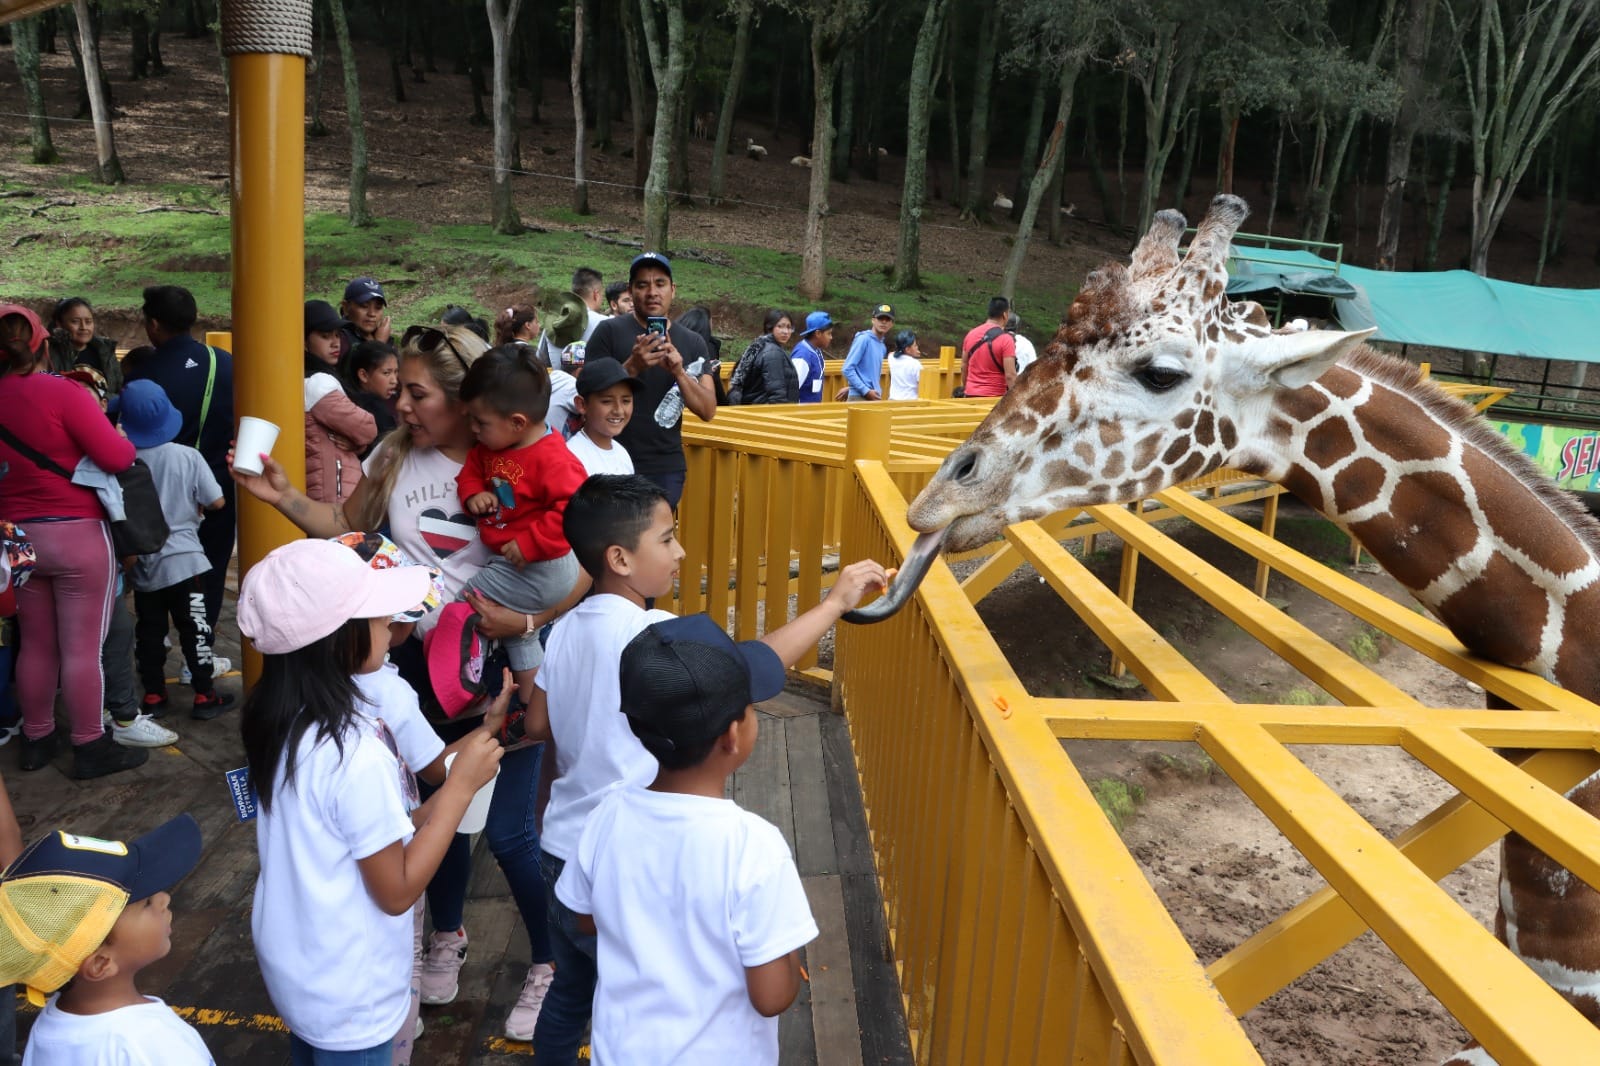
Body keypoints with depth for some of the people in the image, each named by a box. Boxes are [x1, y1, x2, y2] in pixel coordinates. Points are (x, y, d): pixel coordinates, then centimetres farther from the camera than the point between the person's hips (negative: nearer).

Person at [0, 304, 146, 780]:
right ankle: (91, 748, 10)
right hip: (79, 534, -6)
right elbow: (116, 458, -16)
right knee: (83, 647, 2)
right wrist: (124, 438, 3)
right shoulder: (62, 392, -15)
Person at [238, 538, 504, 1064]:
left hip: (296, 961, 7)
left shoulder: (280, 715, -8)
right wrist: (461, 784, -21)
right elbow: (397, 891, -22)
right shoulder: (354, 756, -33)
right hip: (346, 993, -7)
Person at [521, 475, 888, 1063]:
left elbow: (538, 724, 9)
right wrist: (835, 602, -23)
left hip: (562, 847, 7)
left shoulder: (568, 628, 0)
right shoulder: (649, 634, -23)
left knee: (570, 988, 26)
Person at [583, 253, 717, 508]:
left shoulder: (693, 343, 6)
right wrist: (632, 367, -23)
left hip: (668, 468, 3)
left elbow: (708, 411, 0)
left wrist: (679, 372, -17)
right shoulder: (609, 332, -3)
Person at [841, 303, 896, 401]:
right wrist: (866, 391, -16)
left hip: (875, 397, 8)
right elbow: (848, 369, -14)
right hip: (859, 397, -8)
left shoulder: (883, 347, 16)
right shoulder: (863, 339, -7)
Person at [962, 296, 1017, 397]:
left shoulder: (971, 334, 6)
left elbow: (964, 367, 14)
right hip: (994, 397, -5)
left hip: (970, 394, 6)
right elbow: (1010, 375, -15)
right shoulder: (1006, 339, -12)